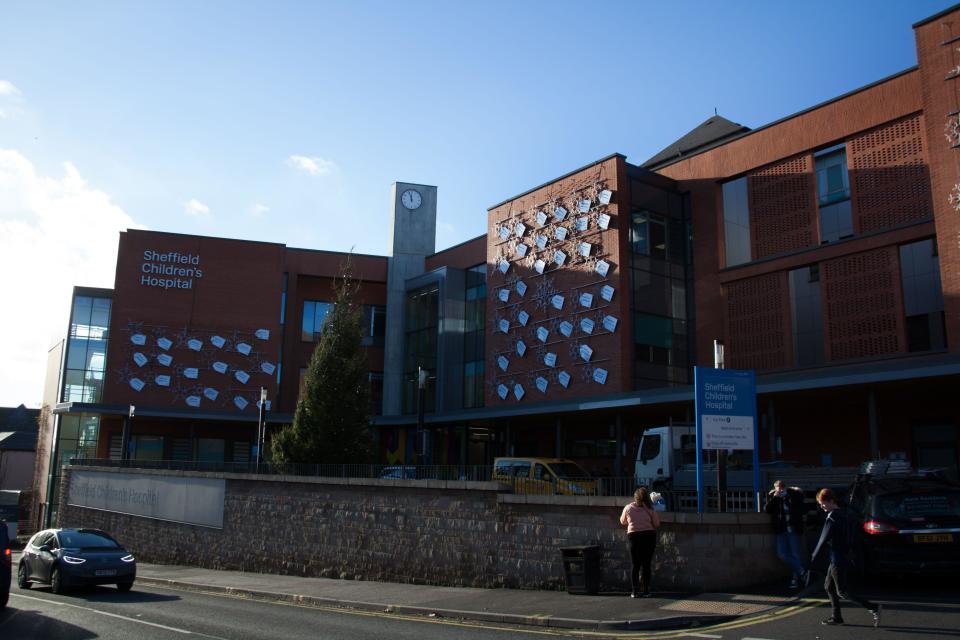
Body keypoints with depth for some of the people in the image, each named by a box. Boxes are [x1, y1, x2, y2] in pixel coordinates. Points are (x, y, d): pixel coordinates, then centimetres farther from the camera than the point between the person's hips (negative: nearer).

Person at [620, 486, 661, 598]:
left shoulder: (628, 508, -2)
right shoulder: (649, 509, -6)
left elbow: (622, 521, 13)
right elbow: (657, 524, -4)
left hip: (633, 536, 1)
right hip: (648, 536, -1)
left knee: (635, 565, 7)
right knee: (646, 565, 5)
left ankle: (634, 591, 5)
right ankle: (646, 591, 6)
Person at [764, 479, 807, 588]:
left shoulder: (794, 495, -2)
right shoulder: (773, 497, 4)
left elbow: (803, 510, 3)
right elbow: (767, 510, -8)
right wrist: (774, 498, -17)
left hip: (794, 530, -3)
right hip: (781, 530, 3)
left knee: (795, 555, 1)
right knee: (782, 554, -3)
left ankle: (796, 579, 15)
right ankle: (802, 571, 12)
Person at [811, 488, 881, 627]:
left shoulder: (832, 518, -20)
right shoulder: (843, 514, 9)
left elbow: (824, 539, -18)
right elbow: (850, 535, 16)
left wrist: (813, 557, -10)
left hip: (838, 559, -10)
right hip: (844, 556, 10)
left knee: (842, 592, -3)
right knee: (829, 586, 16)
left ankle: (873, 608, -5)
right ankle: (837, 617, 19)